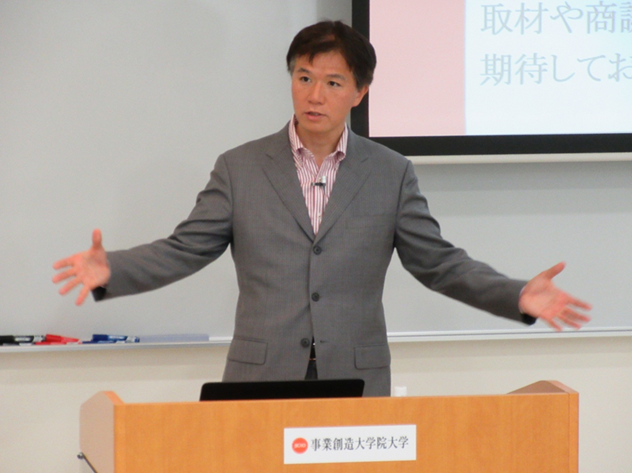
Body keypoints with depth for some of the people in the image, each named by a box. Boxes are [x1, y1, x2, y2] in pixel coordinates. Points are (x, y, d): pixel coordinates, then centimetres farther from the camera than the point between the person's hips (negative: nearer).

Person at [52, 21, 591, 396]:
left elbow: (437, 262, 8)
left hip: (356, 387, 0)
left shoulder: (391, 174, 8)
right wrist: (110, 270, -12)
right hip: (263, 382, 0)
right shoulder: (240, 168, 7)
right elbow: (184, 250, 5)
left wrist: (518, 296, -6)